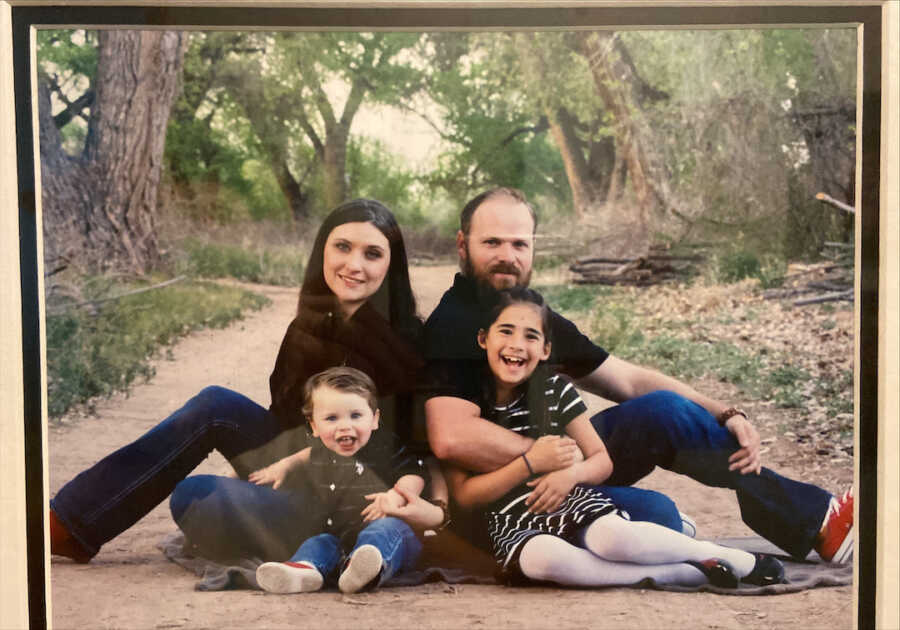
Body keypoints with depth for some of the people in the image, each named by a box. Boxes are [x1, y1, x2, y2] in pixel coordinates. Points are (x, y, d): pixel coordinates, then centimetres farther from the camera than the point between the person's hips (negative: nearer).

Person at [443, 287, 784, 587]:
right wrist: (530, 463, -16)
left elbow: (603, 461, 7)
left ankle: (724, 556, -10)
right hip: (516, 527, -1)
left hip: (575, 503, 2)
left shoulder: (556, 390, 4)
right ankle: (683, 574, -26)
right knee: (543, 557, -38)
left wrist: (571, 473, -16)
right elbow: (464, 494, -6)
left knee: (611, 536, -33)